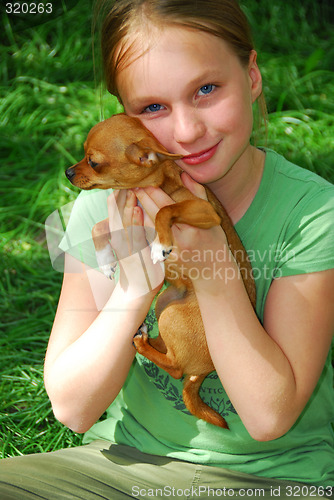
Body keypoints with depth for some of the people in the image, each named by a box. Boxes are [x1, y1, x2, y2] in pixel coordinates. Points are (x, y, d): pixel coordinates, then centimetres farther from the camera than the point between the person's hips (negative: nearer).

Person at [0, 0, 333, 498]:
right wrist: (135, 282, -26)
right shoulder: (103, 210, -8)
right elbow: (71, 406, -11)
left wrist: (210, 260, -27)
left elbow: (270, 415, -18)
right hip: (128, 459, 0)